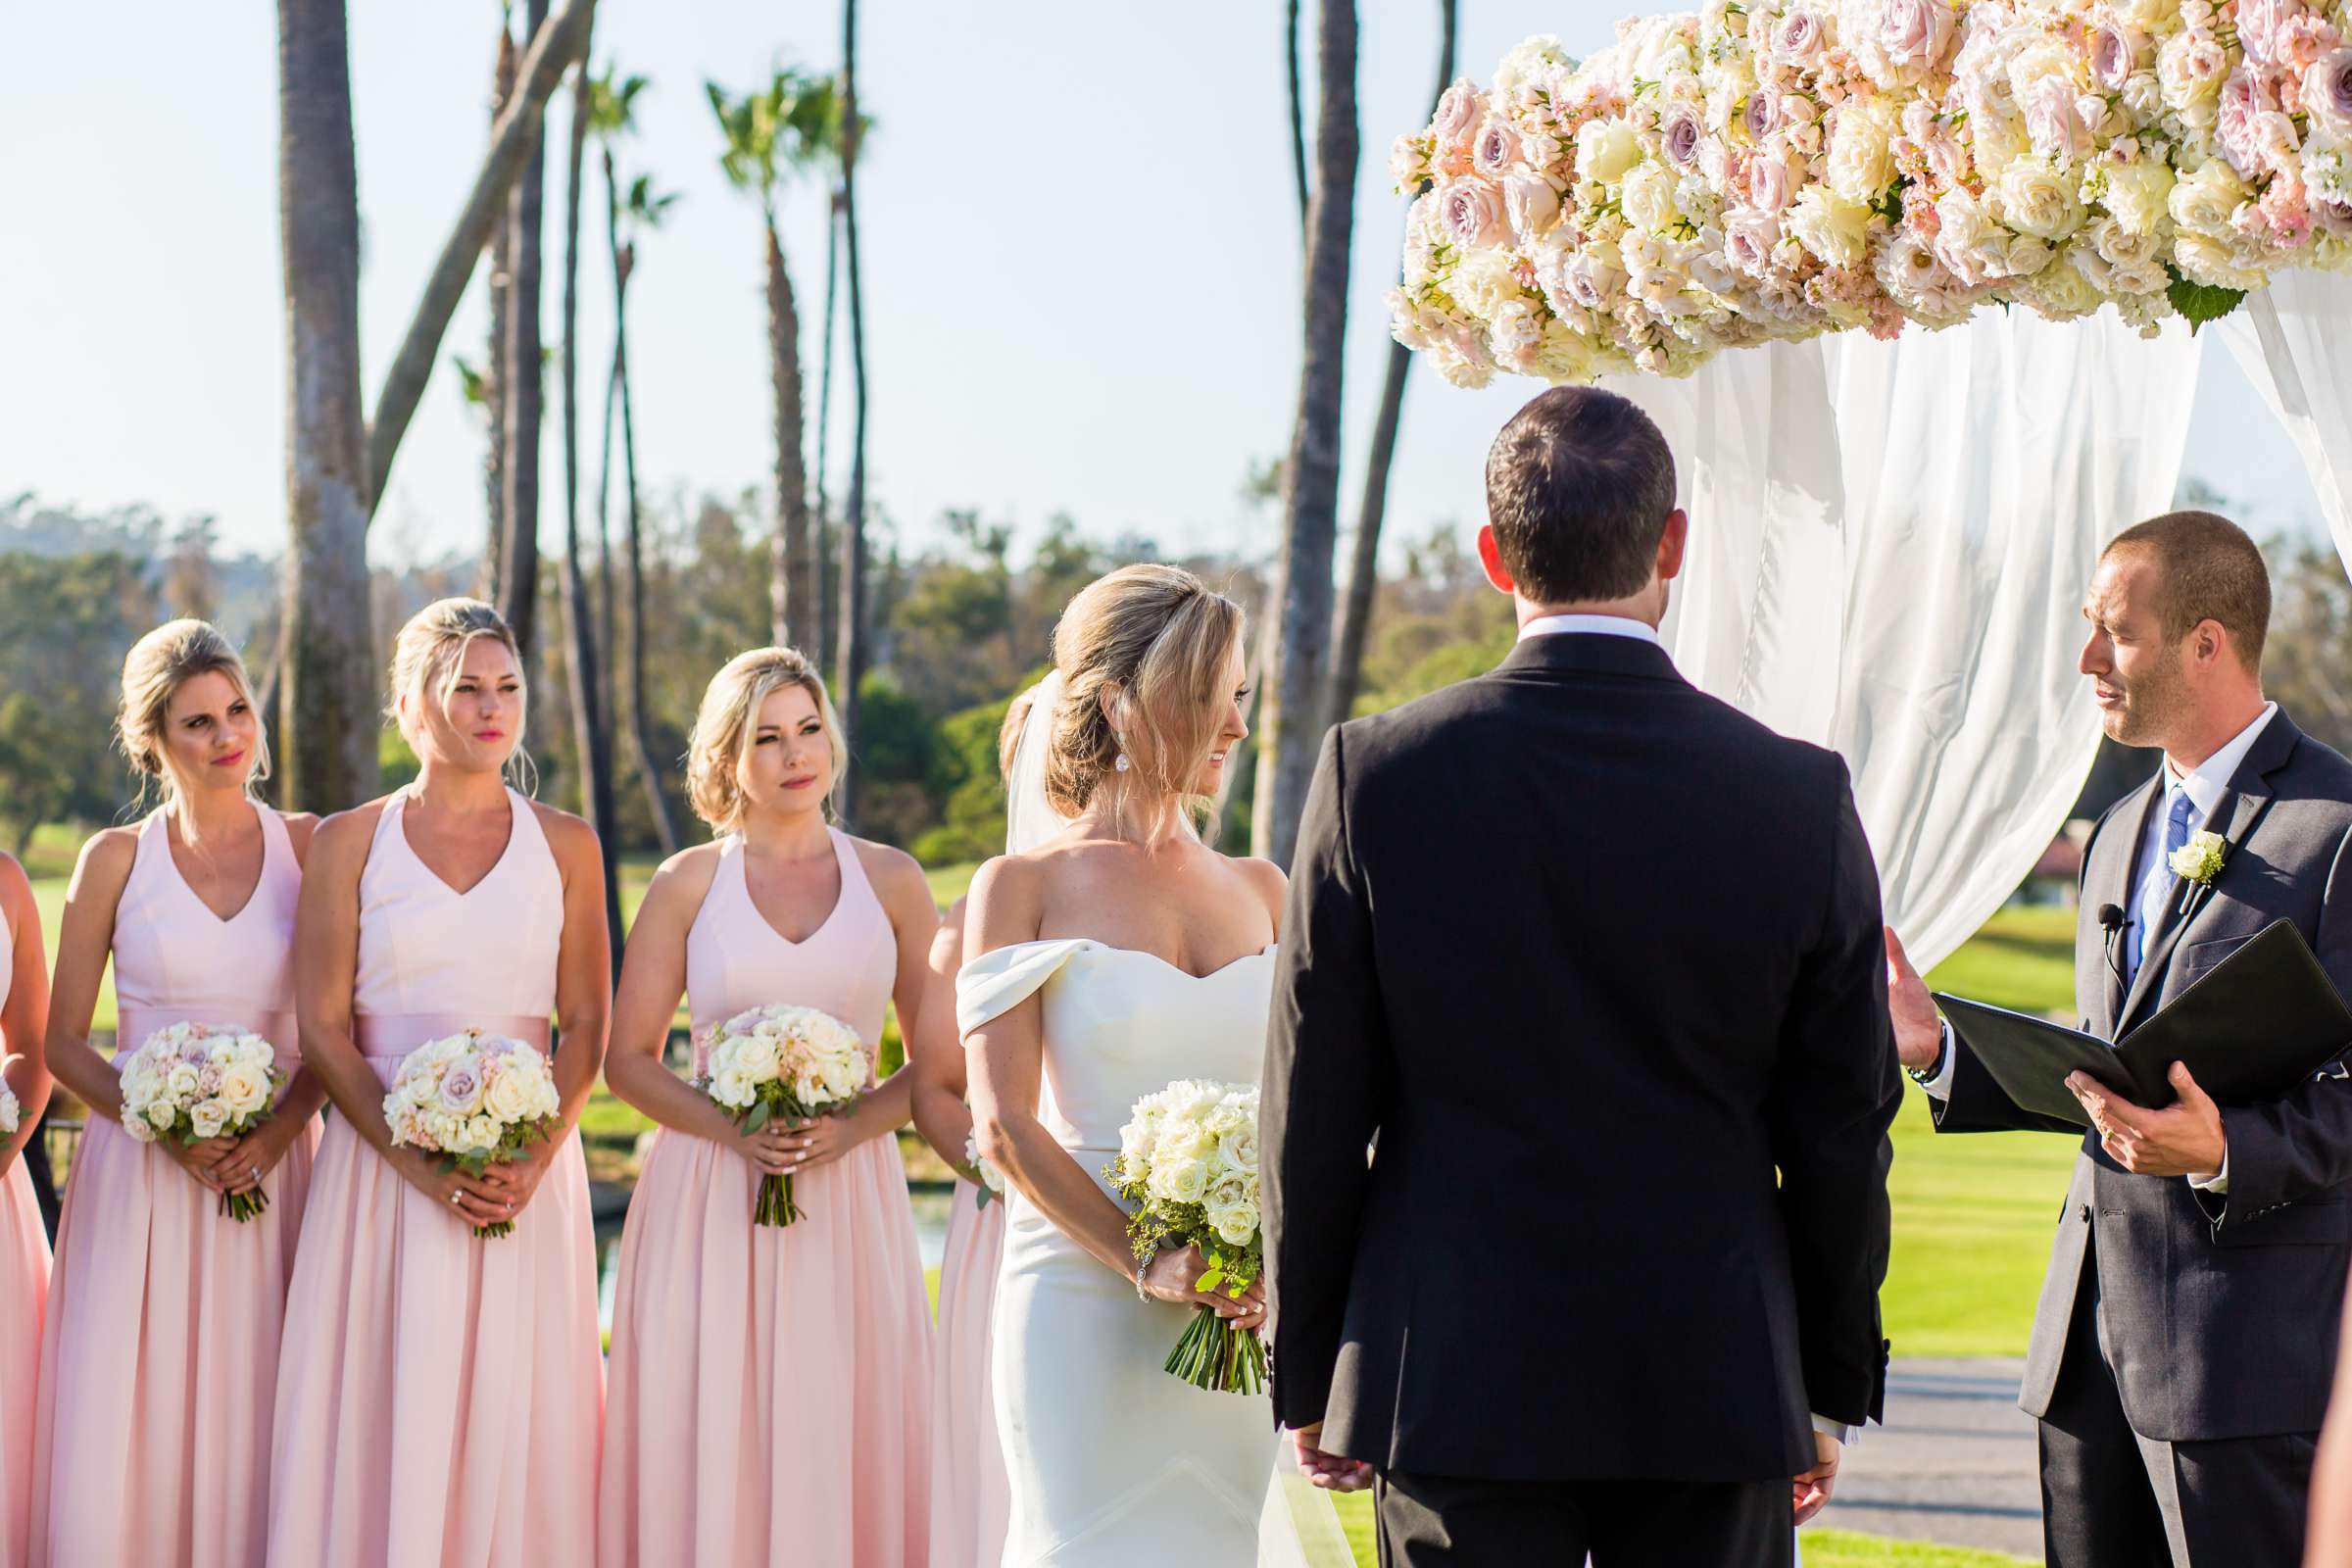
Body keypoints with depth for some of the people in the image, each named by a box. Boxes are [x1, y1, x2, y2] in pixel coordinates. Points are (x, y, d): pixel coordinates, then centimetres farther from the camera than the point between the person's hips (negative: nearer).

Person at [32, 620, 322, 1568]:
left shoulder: (309, 848, 5)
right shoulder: (117, 860, 2)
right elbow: (63, 1042, 4)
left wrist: (278, 1132, -11)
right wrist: (169, 1131, -11)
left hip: (275, 1164, 1)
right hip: (141, 1175, -1)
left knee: (248, 1435, 0)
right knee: (127, 1433, -4)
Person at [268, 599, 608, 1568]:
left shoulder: (564, 844, 8)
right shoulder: (350, 842, 4)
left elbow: (587, 1025, 5)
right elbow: (322, 1029, -1)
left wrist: (535, 1157, -11)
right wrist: (420, 1163, -13)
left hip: (529, 1174, 1)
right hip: (380, 1160, -1)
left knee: (512, 1421, 0)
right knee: (388, 1422, -2)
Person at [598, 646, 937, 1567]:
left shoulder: (891, 880, 6)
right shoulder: (688, 884, 4)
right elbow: (629, 1059, 4)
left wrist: (851, 1129, -10)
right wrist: (733, 1132, -11)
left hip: (850, 1197, 1)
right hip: (709, 1204, -1)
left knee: (841, 1450, -1)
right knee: (708, 1456, -2)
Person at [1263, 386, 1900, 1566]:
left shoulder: (1375, 775, -7)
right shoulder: (1799, 796, -5)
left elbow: (1313, 1114, -3)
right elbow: (1842, 1129, 1)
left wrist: (1308, 1378, 8)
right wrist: (1832, 1383, 12)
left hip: (1454, 1386, -1)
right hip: (1718, 1384, 1)